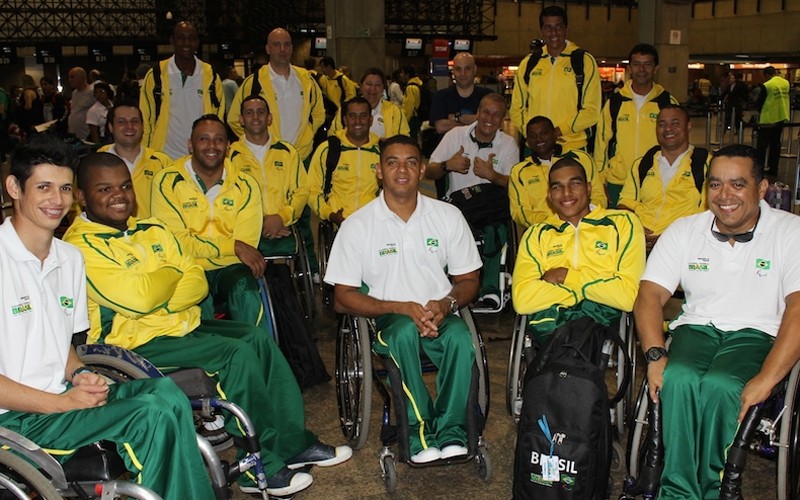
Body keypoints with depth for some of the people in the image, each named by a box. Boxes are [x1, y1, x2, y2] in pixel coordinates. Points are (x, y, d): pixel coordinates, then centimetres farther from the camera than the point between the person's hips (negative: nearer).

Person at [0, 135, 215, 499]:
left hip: (62, 398, 7)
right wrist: (62, 403, -18)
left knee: (164, 391, -17)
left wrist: (79, 374, -1)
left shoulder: (70, 258, 12)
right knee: (153, 414, -24)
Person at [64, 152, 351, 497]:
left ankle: (293, 442, 3)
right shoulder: (81, 245, -14)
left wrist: (157, 302, -16)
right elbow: (137, 299, -25)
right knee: (237, 354, -21)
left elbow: (198, 282, 4)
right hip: (133, 343, -8)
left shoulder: (152, 230, 11)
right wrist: (171, 274, -6)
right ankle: (262, 467, -9)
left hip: (181, 324, 8)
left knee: (257, 338, -5)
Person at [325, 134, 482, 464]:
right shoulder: (358, 225, -1)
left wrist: (447, 303, -13)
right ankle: (419, 430, -24)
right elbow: (342, 299, -2)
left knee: (461, 336, -32)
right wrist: (401, 308, -16)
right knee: (405, 331, -36)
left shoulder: (448, 216, 6)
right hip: (387, 322, -1)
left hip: (439, 317, 2)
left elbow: (469, 280, 12)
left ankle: (451, 431, -19)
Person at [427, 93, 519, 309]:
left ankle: (490, 287, -24)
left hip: (492, 202, -1)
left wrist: (491, 175, -16)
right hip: (458, 201, 1)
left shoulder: (508, 144, 11)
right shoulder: (456, 134, 10)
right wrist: (448, 165, -12)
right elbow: (429, 172, 9)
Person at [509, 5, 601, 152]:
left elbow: (592, 111, -3)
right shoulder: (528, 64, 9)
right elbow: (516, 108, 11)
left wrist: (559, 131, -14)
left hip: (573, 149, -2)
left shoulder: (585, 61, 1)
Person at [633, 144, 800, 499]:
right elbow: (650, 295, 0)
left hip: (757, 333, -2)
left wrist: (766, 379, -25)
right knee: (678, 379, -31)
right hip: (697, 327, 3)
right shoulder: (684, 230, 6)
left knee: (717, 386, -33)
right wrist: (655, 357, -18)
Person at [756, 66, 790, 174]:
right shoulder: (786, 83, 2)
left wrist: (760, 112, 11)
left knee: (762, 144, 2)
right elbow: (786, 98, 13)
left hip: (768, 118, -6)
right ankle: (773, 168, 16)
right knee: (776, 143, 12)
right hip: (781, 117, 6)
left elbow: (760, 101, -6)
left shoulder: (766, 85, -16)